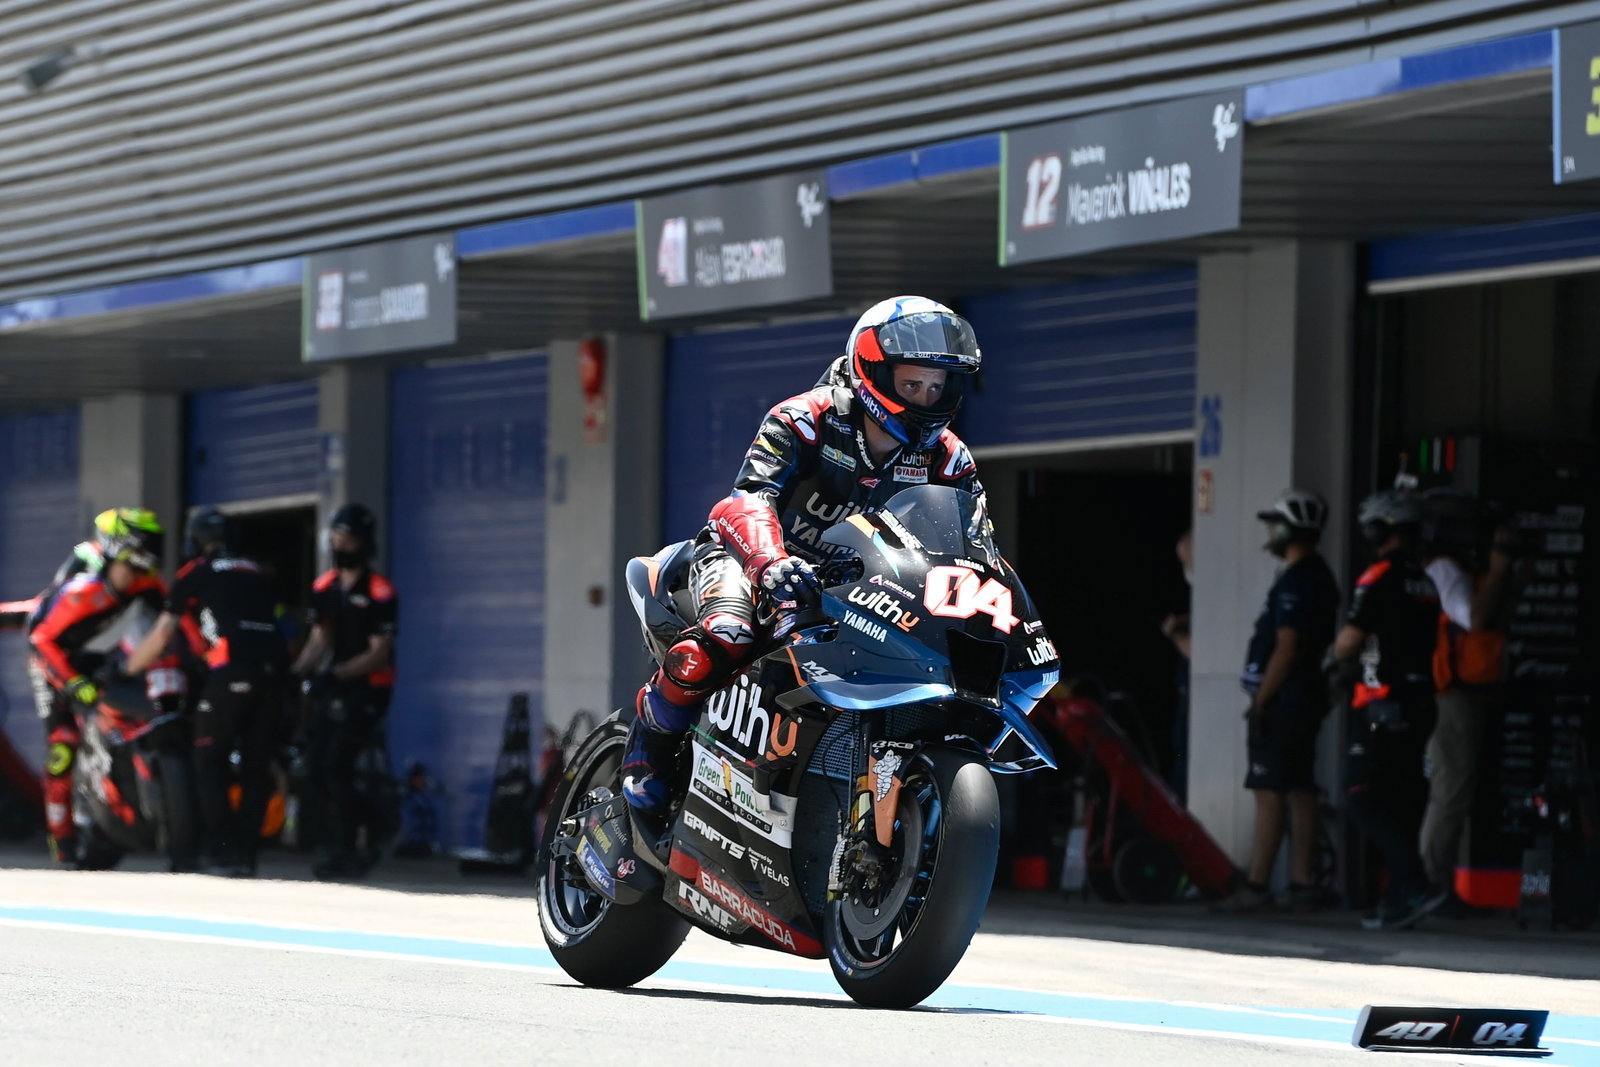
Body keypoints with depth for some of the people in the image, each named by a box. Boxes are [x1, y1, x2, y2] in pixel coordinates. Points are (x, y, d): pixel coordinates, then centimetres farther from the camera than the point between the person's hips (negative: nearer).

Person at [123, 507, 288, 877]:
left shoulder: (194, 574, 10)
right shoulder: (255, 573, 25)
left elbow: (162, 635, 9)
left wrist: (127, 669, 20)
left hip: (231, 670, -5)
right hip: (272, 667, 5)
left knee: (210, 762, 3)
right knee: (255, 766, 11)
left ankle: (221, 849, -6)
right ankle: (246, 853, 8)